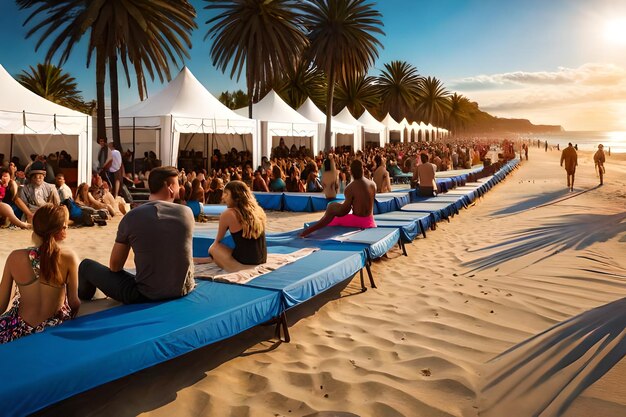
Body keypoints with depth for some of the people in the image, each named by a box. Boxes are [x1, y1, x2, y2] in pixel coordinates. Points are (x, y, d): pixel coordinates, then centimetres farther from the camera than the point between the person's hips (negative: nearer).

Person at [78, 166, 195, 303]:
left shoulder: (132, 217, -9)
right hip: (184, 291, 3)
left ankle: (82, 301, 47)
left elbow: (114, 265, 1)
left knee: (87, 265, 15)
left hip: (146, 296, -3)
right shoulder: (187, 213, -4)